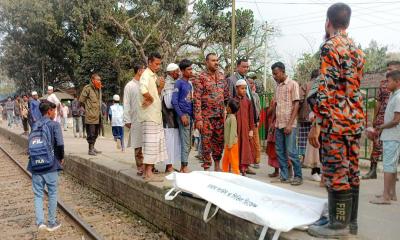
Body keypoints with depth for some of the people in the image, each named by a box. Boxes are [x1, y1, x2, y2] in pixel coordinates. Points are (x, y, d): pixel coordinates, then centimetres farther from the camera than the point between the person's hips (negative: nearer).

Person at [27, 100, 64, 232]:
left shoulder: (35, 125, 7)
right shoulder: (54, 125, -9)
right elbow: (60, 144, -18)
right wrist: (61, 158, -3)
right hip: (50, 165, -4)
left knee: (38, 194, 11)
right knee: (52, 194, 10)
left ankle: (40, 221, 1)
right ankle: (52, 223, 19)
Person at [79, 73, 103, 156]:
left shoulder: (99, 88, 14)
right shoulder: (87, 88, -9)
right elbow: (81, 100, -9)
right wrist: (87, 108, -3)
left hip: (97, 115, 8)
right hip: (90, 115, -8)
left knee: (96, 133, 14)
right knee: (91, 133, -5)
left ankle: (93, 147, 25)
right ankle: (90, 149, 2)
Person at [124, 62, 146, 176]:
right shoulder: (130, 86, 1)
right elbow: (126, 105, -1)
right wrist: (127, 121, -6)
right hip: (137, 120, -3)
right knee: (138, 146, 3)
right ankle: (140, 168, 11)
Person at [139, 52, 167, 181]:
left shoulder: (154, 76, 18)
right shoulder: (146, 75, -12)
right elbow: (143, 90, -33)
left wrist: (160, 87, 3)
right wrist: (151, 99, -16)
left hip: (156, 115, 9)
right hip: (149, 115, -9)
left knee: (156, 143, 12)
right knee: (151, 144, -8)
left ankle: (148, 170, 21)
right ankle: (148, 174, -3)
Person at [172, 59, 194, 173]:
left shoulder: (190, 84, 17)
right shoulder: (179, 83, -5)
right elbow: (174, 101, -10)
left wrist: (193, 115, 12)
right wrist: (182, 115, -17)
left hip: (190, 115, 8)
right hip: (183, 114, -8)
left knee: (189, 143, 10)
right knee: (185, 142, -9)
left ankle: (182, 167, 17)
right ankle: (185, 167, -5)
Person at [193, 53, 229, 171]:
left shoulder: (222, 77, 10)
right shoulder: (201, 77, -7)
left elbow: (227, 96, 15)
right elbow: (197, 99, -11)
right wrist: (198, 119, -17)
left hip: (220, 116, 5)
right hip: (206, 116, -5)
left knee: (219, 141, 11)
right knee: (206, 141, 1)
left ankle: (217, 166, 25)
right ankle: (206, 167, 12)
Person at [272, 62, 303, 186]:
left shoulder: (293, 84, -4)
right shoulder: (278, 86, 14)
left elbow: (296, 105, -9)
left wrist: (290, 124, -15)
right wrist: (273, 122, 11)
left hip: (289, 124, -6)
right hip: (278, 124, 6)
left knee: (291, 151, -5)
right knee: (280, 152, 7)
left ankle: (298, 176, 8)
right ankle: (284, 176, 15)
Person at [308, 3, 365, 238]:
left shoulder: (330, 46, -10)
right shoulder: (357, 48, 16)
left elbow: (326, 88, -17)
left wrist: (316, 124, -16)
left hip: (336, 120, -9)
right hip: (355, 118, 9)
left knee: (336, 172, -2)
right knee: (351, 171, 12)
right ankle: (350, 221, 21)